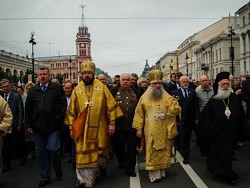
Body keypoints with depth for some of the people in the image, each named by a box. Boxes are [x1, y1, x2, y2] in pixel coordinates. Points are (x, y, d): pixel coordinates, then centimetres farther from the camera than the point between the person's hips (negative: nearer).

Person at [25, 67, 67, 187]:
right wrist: (29, 124, 6)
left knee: (53, 149, -9)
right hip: (38, 127, 4)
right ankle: (45, 177, 23)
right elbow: (28, 109, 11)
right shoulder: (32, 90, 10)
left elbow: (63, 104, -1)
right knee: (40, 152, 9)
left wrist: (59, 119, -7)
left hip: (53, 125, -3)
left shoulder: (58, 88, 1)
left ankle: (58, 169, 22)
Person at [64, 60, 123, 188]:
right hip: (82, 128, 0)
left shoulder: (101, 87, -1)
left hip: (99, 127, 0)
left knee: (100, 151, 16)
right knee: (83, 154, 0)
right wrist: (71, 127, 3)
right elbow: (72, 110, 6)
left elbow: (110, 106, -2)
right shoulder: (77, 90, 3)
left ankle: (102, 165, 46)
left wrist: (112, 123, -6)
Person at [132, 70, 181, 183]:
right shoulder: (144, 98, 1)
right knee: (152, 152, 0)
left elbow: (176, 110, -3)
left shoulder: (167, 97, 4)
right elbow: (139, 113, 2)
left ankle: (161, 171, 25)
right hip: (151, 131, -1)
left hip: (164, 131, 2)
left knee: (163, 151, 9)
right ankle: (154, 174, 8)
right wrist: (139, 128, -3)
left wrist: (173, 102, -22)